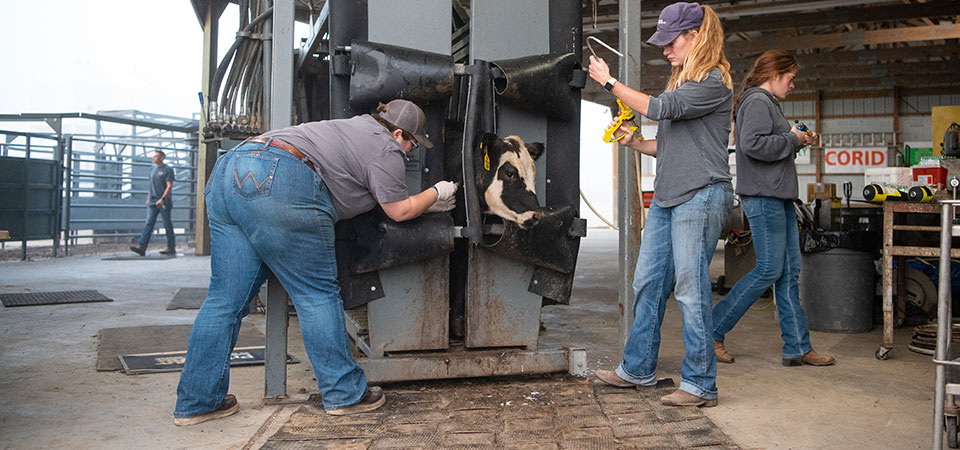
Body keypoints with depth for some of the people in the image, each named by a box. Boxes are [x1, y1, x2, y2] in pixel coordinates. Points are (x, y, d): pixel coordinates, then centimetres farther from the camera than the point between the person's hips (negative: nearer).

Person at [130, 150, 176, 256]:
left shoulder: (168, 170, -5)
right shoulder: (153, 170, 16)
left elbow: (169, 186, -12)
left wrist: (162, 199, -21)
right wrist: (148, 199, 16)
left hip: (164, 202, -6)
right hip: (153, 203, 6)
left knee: (168, 225, 1)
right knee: (149, 223, -4)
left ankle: (171, 248, 10)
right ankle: (142, 247, -12)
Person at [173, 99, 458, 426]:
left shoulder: (356, 126, 32)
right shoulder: (385, 149, 6)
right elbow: (398, 211, 14)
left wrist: (427, 204, 44)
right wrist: (437, 194, 28)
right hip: (279, 183, -9)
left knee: (226, 297, 10)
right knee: (317, 294, 2)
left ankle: (195, 402, 15)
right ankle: (344, 394, 11)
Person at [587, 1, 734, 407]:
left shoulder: (714, 82, -8)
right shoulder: (681, 82, 21)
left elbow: (658, 109, -17)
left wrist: (609, 81, -9)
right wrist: (635, 142, 5)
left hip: (701, 196, -9)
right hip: (666, 197, 9)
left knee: (690, 289, -7)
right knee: (647, 283, 10)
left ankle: (700, 385, 4)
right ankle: (637, 370, 22)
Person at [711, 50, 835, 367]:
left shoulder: (768, 103, 23)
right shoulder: (757, 101, -9)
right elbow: (752, 144, -25)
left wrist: (798, 143, 13)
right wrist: (791, 139, -12)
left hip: (779, 198, 11)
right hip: (763, 197, -11)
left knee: (789, 272, 8)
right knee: (769, 270, -9)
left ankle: (797, 347, 13)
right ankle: (713, 330, 1)